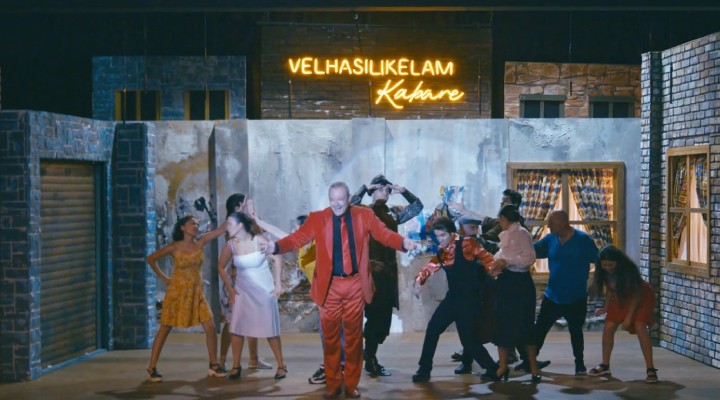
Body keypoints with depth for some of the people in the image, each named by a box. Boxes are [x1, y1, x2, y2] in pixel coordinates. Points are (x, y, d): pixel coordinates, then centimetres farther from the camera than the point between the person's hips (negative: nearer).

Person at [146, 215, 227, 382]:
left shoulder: (200, 243, -1)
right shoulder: (175, 247, -9)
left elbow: (220, 229, -7)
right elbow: (151, 259, 0)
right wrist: (163, 277, -1)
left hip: (197, 293, 4)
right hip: (177, 292, -4)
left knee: (210, 327, -4)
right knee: (164, 330, 2)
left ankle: (213, 365, 9)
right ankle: (152, 368, 8)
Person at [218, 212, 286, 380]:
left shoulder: (259, 240, -18)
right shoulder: (230, 245, -8)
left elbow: (277, 259, -10)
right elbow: (221, 267, 7)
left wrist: (278, 284, -12)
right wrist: (230, 288, 3)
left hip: (264, 290, -3)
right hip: (242, 291, 3)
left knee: (270, 328, 1)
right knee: (236, 328, -5)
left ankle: (281, 365, 13)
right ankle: (236, 366, 4)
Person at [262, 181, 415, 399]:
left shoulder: (364, 215, -1)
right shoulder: (317, 218, -3)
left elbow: (383, 233, -6)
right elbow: (297, 238, -8)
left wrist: (403, 243, -26)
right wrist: (276, 246, -27)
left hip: (355, 284, 0)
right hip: (329, 285, 0)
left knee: (354, 336, 9)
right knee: (330, 336, 7)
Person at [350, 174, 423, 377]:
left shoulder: (394, 213, 13)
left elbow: (417, 206, 17)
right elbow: (351, 205, -22)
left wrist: (403, 191, 4)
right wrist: (364, 188, -16)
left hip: (389, 271, 6)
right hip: (372, 271, -6)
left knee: (384, 318, 10)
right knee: (375, 317, -5)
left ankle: (369, 355, 25)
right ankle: (370, 360, 3)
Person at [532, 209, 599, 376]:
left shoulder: (583, 240, -11)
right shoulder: (550, 239, 0)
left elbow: (598, 262, -8)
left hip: (576, 298, -3)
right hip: (552, 296, 3)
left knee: (575, 331, 9)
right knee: (539, 329, 4)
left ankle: (580, 365, 23)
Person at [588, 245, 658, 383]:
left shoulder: (628, 270, -34)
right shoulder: (605, 272, -19)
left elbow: (636, 294, -25)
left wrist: (629, 317, -25)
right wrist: (606, 307, -5)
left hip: (642, 297, -5)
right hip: (620, 298, 6)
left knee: (640, 326, -25)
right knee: (608, 328, -4)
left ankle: (650, 369, -23)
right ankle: (605, 366, 12)